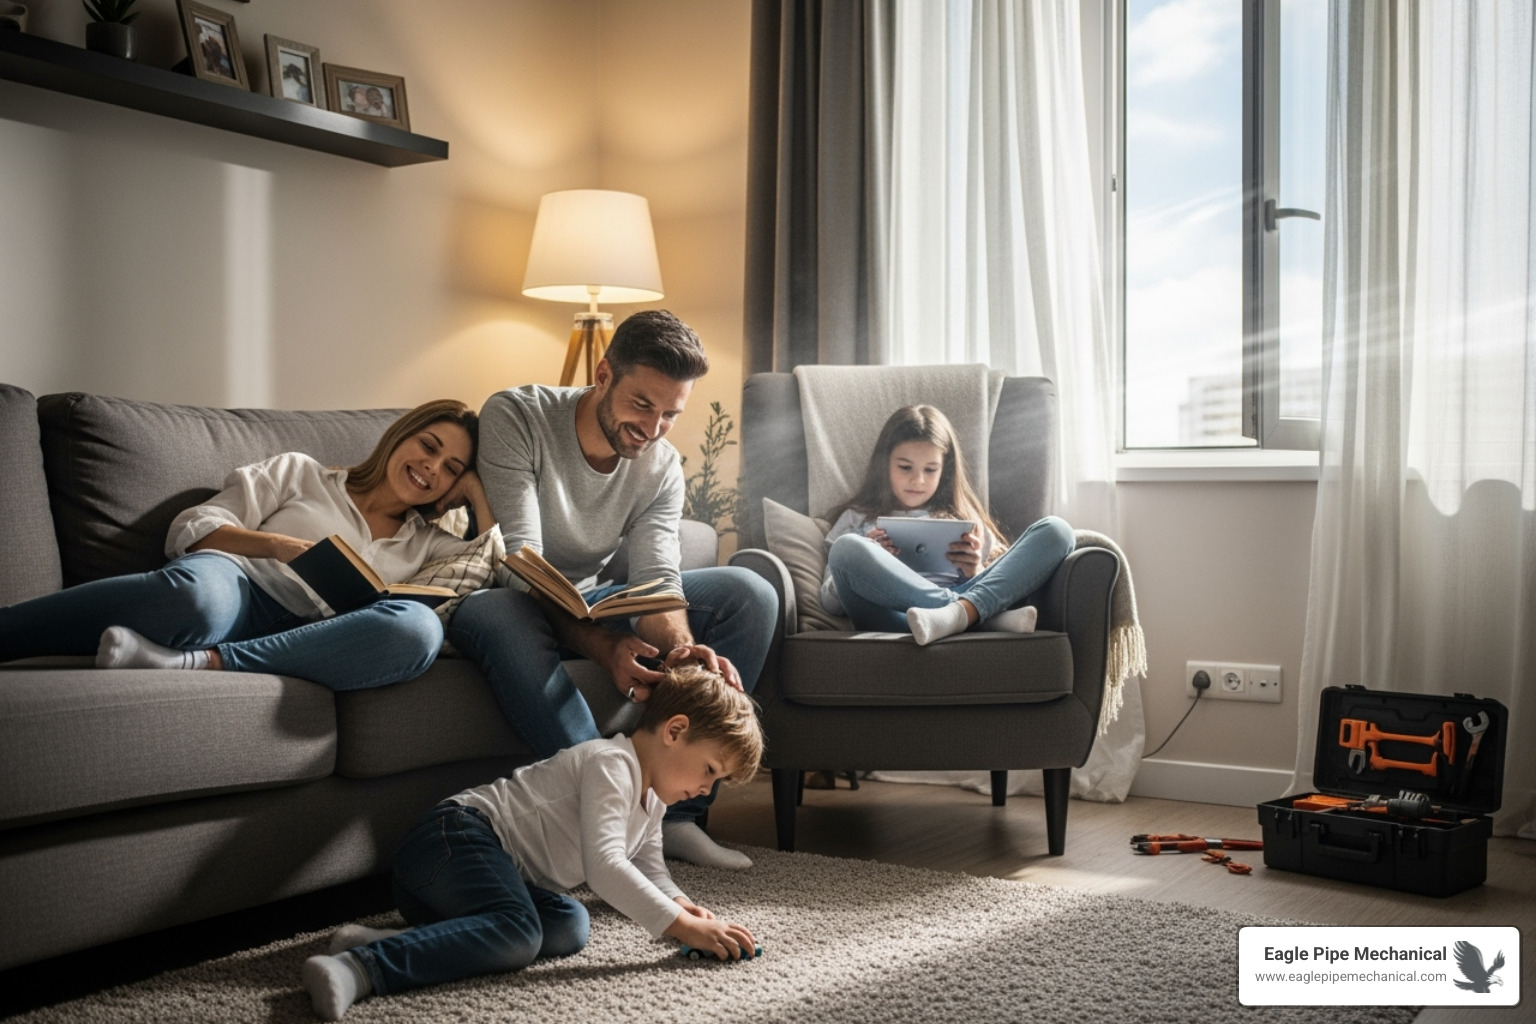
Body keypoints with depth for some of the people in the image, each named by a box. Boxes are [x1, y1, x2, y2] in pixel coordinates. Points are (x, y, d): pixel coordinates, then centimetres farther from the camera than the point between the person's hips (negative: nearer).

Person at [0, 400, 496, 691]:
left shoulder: (423, 543, 32)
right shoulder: (302, 474, 23)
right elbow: (193, 528, 11)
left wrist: (475, 489, 24)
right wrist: (278, 545, -5)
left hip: (294, 642, 2)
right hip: (235, 593, -2)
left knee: (419, 628, -34)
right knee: (197, 594, -44)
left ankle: (202, 662, -36)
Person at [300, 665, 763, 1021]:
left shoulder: (650, 799, 21)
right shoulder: (610, 764, -12)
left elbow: (650, 871, 27)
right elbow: (603, 865, -22)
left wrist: (680, 904, 4)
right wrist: (682, 926, -23)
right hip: (454, 836, -10)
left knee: (569, 926, -15)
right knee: (519, 933, -34)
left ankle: (412, 938, -21)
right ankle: (359, 967, -43)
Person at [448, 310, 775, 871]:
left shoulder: (661, 466, -5)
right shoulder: (515, 417, -21)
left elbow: (657, 582, -16)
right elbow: (521, 565, -30)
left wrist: (682, 648, -40)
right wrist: (605, 647, -45)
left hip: (587, 601, 5)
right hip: (504, 600, -5)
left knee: (749, 595, -11)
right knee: (497, 617, -43)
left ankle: (677, 810, -15)